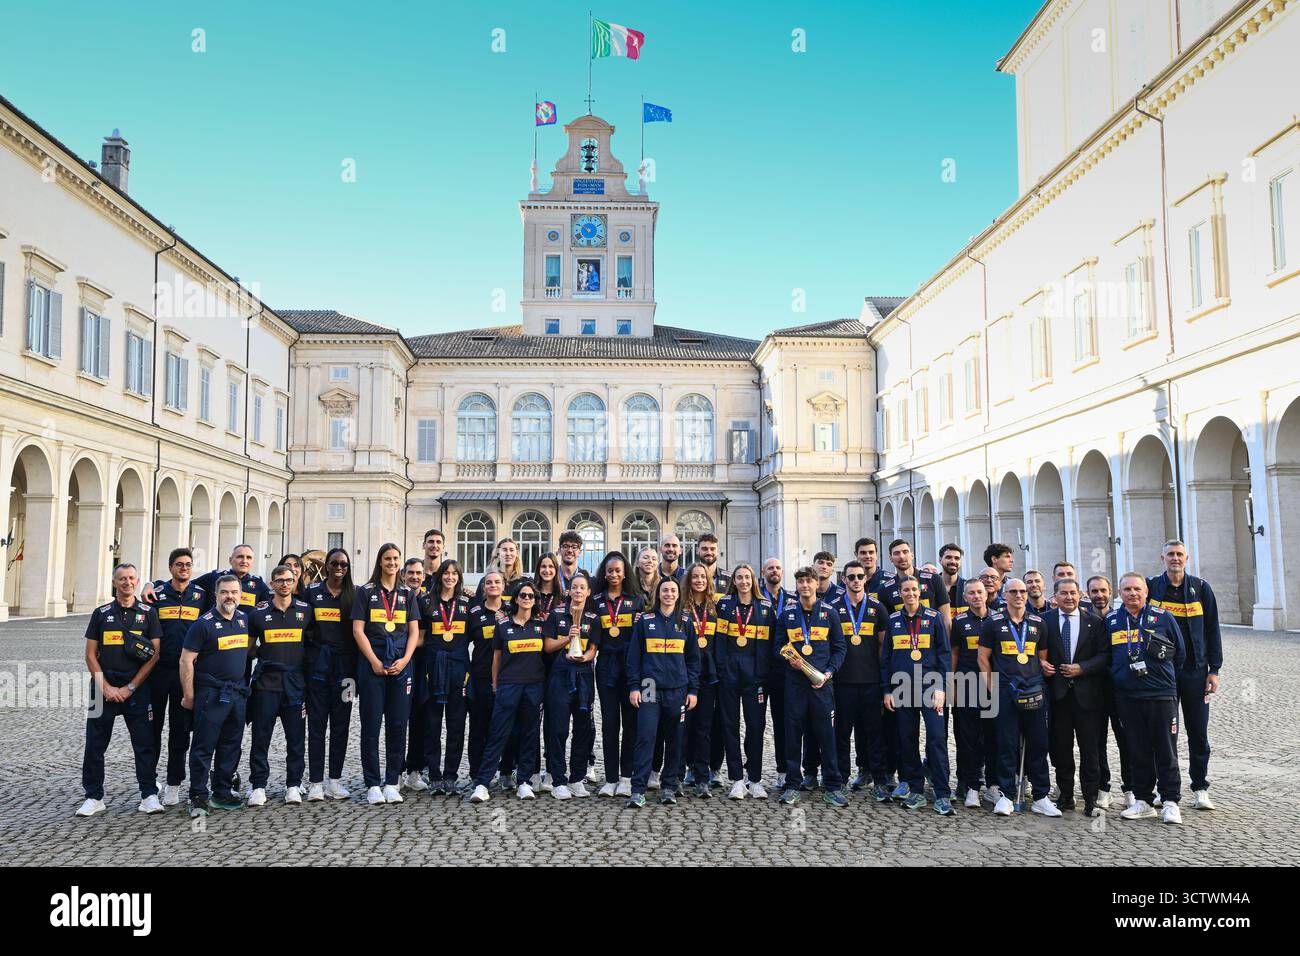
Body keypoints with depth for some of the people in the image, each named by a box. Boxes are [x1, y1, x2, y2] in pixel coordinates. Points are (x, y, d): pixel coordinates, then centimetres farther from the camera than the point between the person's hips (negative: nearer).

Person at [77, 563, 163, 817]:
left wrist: (131, 687, -7)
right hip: (104, 686, 1)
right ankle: (94, 797, 16)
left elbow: (155, 654, 0)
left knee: (144, 743, -1)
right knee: (95, 745, 4)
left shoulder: (148, 613, 4)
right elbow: (90, 655, 6)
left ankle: (149, 796, 5)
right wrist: (106, 687, -6)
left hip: (137, 688, -1)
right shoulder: (101, 613, 7)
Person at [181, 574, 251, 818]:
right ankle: (198, 798, 7)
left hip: (238, 693, 6)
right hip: (211, 694, -6)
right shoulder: (204, 623, -9)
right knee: (204, 747, -1)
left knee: (231, 747, 12)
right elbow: (186, 661, -9)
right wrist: (189, 696, -9)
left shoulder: (244, 619, 8)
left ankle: (223, 794, 22)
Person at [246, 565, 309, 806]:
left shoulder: (305, 610, 6)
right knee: (261, 736, 1)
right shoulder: (258, 612, 5)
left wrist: (303, 659, 5)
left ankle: (293, 785, 14)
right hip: (266, 680, 0)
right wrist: (265, 655, 0)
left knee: (296, 736, 4)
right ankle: (258, 786, 10)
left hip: (295, 681, 1)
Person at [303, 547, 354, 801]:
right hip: (318, 663, -1)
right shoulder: (312, 591, 6)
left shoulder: (354, 594, 8)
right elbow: (304, 627, 9)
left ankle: (335, 780, 13)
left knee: (341, 723, 5)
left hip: (344, 663, 1)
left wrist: (356, 665, 1)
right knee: (317, 723, 0)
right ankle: (315, 782, 5)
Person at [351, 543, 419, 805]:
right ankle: (372, 784, 5)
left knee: (398, 724, 3)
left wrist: (405, 659, -5)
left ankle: (391, 783, 11)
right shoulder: (366, 591, 4)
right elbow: (358, 630, -1)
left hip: (401, 664, 3)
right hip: (372, 663, -2)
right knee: (371, 723, -2)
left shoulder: (407, 593, 13)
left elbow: (414, 631, 10)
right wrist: (374, 661, -9)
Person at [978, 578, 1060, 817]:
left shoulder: (1037, 623, 11)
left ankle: (1041, 797, 12)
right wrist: (991, 688, -1)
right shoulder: (994, 622, 4)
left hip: (1033, 691, 3)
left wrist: (1040, 683, 8)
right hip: (1004, 691, -2)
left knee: (1038, 743, 4)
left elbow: (1043, 657, 17)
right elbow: (983, 658, 5)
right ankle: (1005, 795, 8)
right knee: (1007, 744, 0)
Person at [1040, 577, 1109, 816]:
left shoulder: (1094, 621, 4)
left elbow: (1105, 654, 0)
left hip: (1087, 693, -1)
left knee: (1089, 748, 1)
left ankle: (1091, 800, 9)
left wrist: (1082, 668, -11)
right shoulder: (1045, 620, 5)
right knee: (1060, 747, 7)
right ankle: (1066, 796, 18)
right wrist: (1041, 663, -10)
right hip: (1057, 692, 1)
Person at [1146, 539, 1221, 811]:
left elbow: (1212, 630, 4)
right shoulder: (1151, 586, 2)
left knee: (1198, 732, 4)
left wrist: (1214, 669, -1)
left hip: (1195, 671, 0)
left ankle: (1200, 789, 15)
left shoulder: (1201, 588, 4)